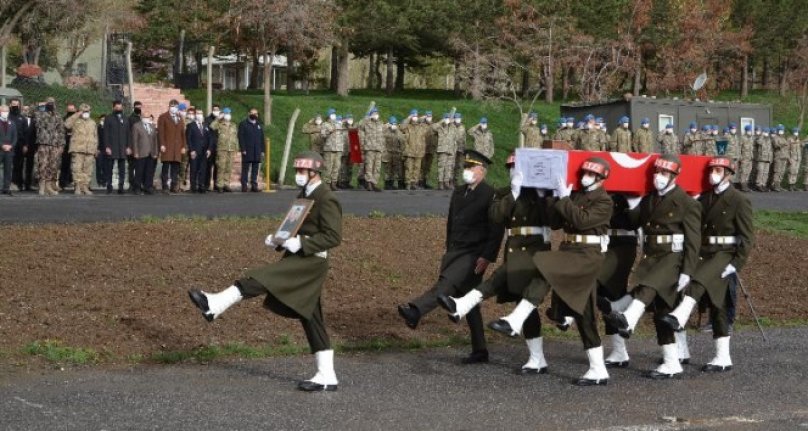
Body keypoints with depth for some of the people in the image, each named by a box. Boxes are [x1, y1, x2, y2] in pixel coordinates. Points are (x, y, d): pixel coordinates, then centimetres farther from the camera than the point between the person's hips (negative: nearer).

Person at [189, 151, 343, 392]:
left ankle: (214, 306, -27)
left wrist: (301, 244, -24)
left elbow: (334, 236, -19)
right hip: (299, 258, 10)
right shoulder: (304, 196, 18)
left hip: (311, 261, -10)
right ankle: (326, 377, 11)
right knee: (311, 319, 9)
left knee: (258, 279, -22)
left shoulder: (326, 199, -12)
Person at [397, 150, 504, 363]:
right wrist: (449, 250, 19)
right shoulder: (459, 193, 15)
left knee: (447, 282, -28)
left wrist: (487, 256, -19)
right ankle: (479, 351, 15)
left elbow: (497, 229, -14)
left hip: (474, 255, -8)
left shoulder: (490, 195, -9)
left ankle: (416, 311, -49)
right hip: (456, 252, 8)